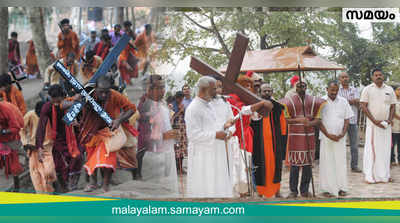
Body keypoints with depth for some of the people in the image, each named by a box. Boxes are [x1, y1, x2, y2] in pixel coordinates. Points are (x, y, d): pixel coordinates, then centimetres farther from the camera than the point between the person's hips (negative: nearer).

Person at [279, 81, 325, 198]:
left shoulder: (313, 101, 7)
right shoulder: (289, 101, 0)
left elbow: (318, 119, 3)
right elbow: (286, 119, -4)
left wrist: (310, 123, -17)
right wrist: (299, 120, -19)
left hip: (309, 136, 3)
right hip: (295, 136, -3)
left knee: (308, 164, 4)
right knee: (294, 164, -3)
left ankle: (305, 190, 14)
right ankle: (293, 190, 5)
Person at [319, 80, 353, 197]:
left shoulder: (343, 101, 6)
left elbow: (347, 119, 8)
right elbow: (319, 120, -4)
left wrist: (343, 133, -7)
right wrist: (328, 134, -11)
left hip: (340, 138, 3)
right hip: (326, 137, -3)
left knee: (340, 161, 3)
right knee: (327, 162, -1)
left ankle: (341, 187, 10)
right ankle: (327, 188, 3)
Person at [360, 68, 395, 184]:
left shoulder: (389, 90, 10)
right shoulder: (368, 89, 0)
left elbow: (393, 106, 13)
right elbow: (363, 106, -5)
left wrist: (390, 119, -5)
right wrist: (375, 121, -13)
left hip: (386, 125, 4)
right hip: (372, 124, -3)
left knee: (385, 149, 6)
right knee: (372, 149, -5)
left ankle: (385, 175, 13)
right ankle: (371, 176, -2)